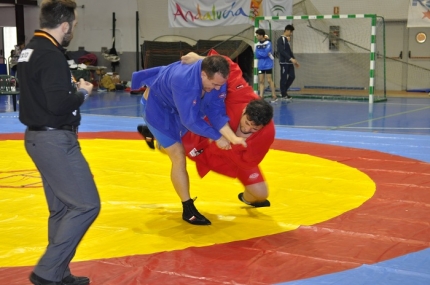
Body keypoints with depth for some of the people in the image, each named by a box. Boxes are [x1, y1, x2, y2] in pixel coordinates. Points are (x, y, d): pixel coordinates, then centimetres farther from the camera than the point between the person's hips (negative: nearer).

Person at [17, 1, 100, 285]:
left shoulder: (31, 50, 11)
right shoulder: (51, 56, -20)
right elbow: (59, 105, -26)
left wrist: (70, 86, 7)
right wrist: (82, 92, -9)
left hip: (39, 136, 10)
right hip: (54, 140, -10)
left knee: (61, 209, 16)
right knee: (87, 205, -5)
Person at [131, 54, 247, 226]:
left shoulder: (216, 77, -25)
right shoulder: (184, 81, -46)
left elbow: (216, 112, -22)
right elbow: (190, 120, -39)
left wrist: (232, 137, -35)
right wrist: (217, 137, -30)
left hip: (176, 105, 7)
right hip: (157, 105, -7)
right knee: (178, 156, -12)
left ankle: (151, 133, 64)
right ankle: (188, 209, -2)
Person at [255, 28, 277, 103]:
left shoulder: (268, 43, -11)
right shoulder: (257, 45, 6)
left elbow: (266, 53, -20)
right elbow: (257, 55, -1)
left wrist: (260, 53, -6)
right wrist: (263, 53, -12)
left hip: (268, 65, -6)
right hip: (261, 65, 6)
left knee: (269, 80, -3)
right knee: (261, 81, 4)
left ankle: (274, 96, 6)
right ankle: (261, 96, 5)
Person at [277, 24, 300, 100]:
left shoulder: (287, 40, 17)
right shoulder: (280, 40, -9)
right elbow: (282, 51, -19)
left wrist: (295, 60, 18)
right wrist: (291, 59, -23)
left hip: (289, 62, 9)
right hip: (284, 62, -9)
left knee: (292, 77, 7)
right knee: (284, 78, -4)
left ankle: (284, 91, 18)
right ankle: (283, 94, 3)